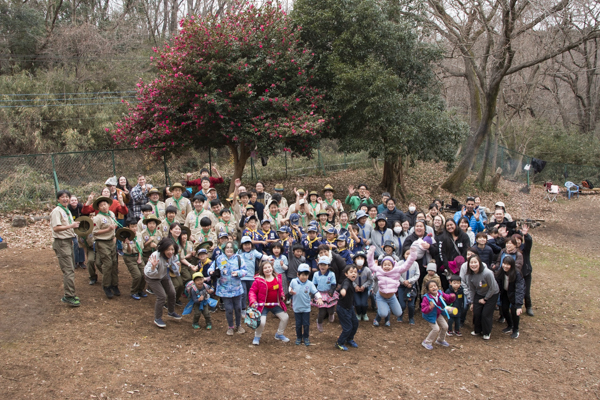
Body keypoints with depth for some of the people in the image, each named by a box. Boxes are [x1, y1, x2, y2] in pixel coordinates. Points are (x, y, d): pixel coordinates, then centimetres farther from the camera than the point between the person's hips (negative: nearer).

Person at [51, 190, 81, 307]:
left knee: (70, 270, 13)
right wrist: (71, 226, -29)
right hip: (61, 243, -10)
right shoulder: (57, 211, -11)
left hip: (69, 241, 10)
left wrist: (76, 226, 8)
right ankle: (69, 297, -8)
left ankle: (68, 295, 20)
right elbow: (56, 227, -22)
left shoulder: (67, 211, 18)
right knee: (68, 270, -11)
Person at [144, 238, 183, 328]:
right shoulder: (156, 256, -40)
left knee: (172, 293, 10)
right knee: (162, 296, -14)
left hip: (164, 275, 6)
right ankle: (157, 318, 5)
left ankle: (171, 312, 38)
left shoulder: (173, 255, -22)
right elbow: (149, 273, -37)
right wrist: (153, 266, -57)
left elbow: (175, 269, -9)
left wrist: (172, 264, -30)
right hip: (152, 278, -6)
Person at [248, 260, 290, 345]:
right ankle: (257, 337, 13)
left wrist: (282, 296, -2)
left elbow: (280, 289, 16)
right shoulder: (258, 280, -15)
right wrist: (252, 301, -26)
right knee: (261, 322, -19)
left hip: (275, 304, 5)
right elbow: (252, 291, -11)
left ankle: (279, 334, 29)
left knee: (285, 317, 4)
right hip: (263, 305, -5)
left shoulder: (278, 278, 0)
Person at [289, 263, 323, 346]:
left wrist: (319, 298, -28)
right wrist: (291, 292, -12)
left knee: (306, 324, 6)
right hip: (297, 307, 0)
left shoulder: (310, 284, -10)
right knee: (298, 324, 12)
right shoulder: (293, 281, -8)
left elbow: (315, 292, -12)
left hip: (306, 307, 0)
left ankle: (306, 338, 25)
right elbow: (290, 288, 9)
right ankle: (299, 338, 28)